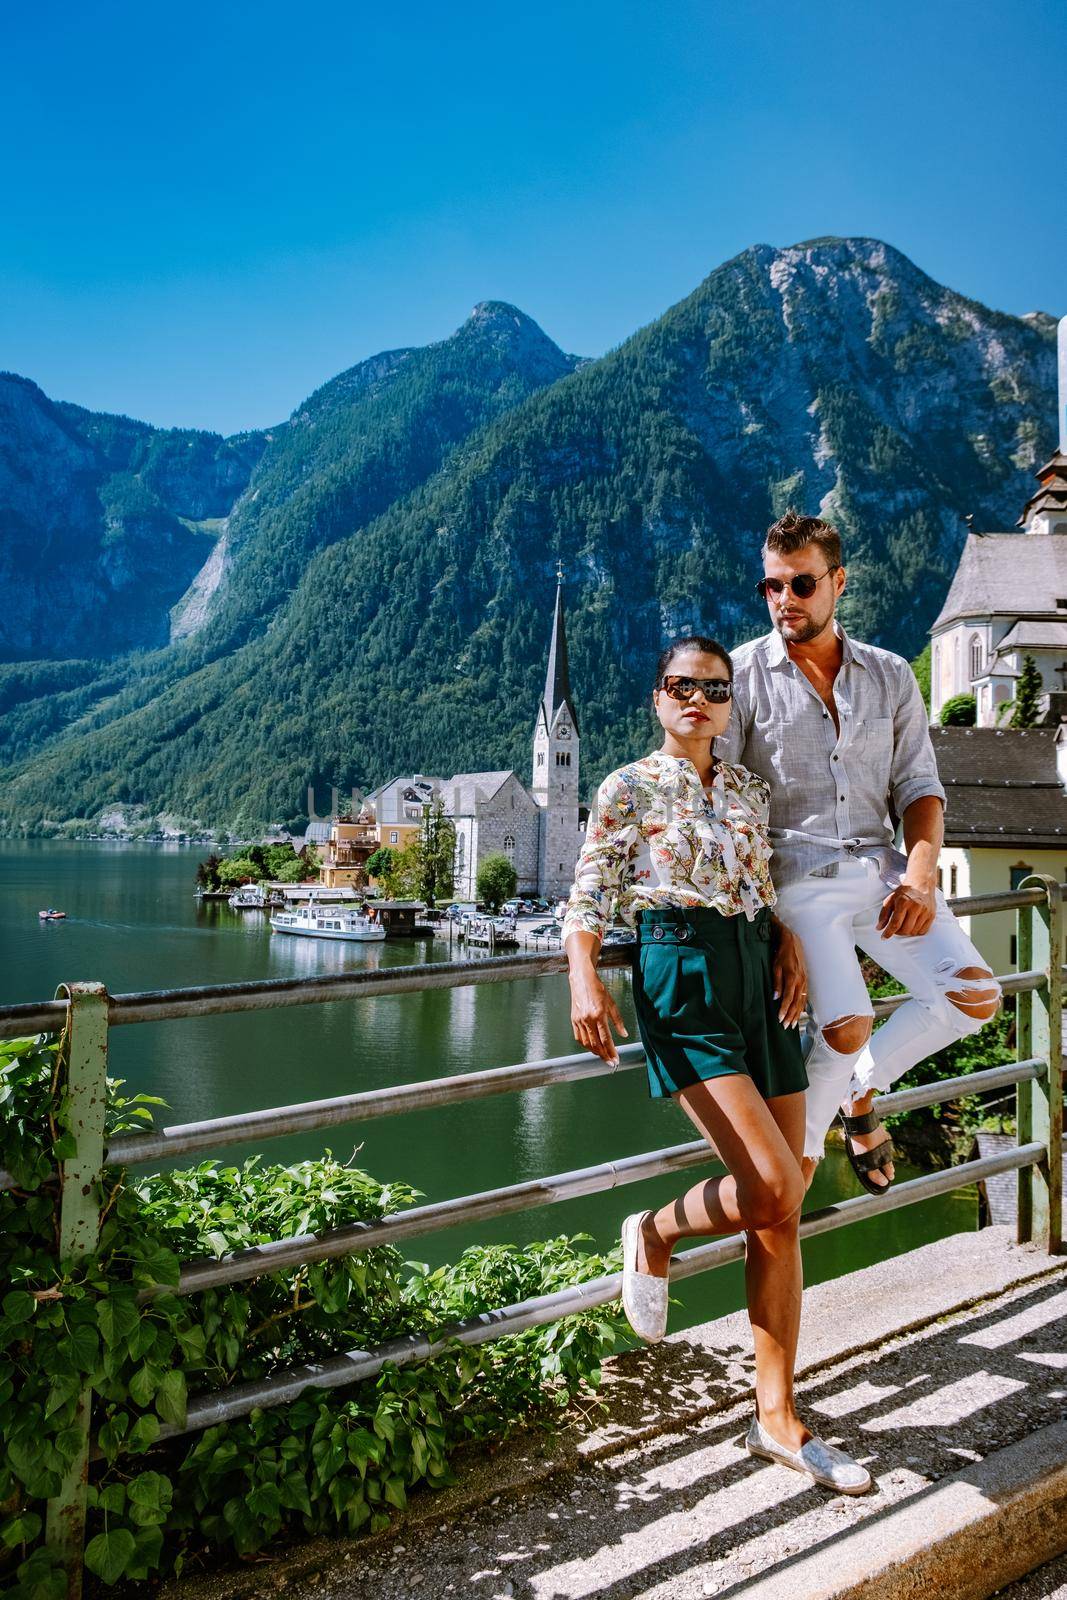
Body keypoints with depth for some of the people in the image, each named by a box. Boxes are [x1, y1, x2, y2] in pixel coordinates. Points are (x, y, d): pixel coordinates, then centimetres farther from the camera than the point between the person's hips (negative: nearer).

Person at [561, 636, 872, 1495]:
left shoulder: (751, 789, 17)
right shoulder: (630, 788, 3)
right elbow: (589, 896, -1)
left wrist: (790, 945, -1)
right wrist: (585, 980, -17)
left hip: (758, 977, 6)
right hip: (681, 978, -5)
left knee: (781, 1214, 4)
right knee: (772, 1189, -18)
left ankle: (778, 1417, 17)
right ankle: (655, 1234, 15)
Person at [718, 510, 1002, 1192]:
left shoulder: (891, 675, 11)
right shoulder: (743, 674, 0)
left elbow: (919, 786, 10)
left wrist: (921, 878, -7)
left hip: (880, 867, 5)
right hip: (794, 875, -4)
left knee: (975, 994, -8)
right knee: (848, 1026, -22)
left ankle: (860, 1092, 16)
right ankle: (800, 1148, 7)